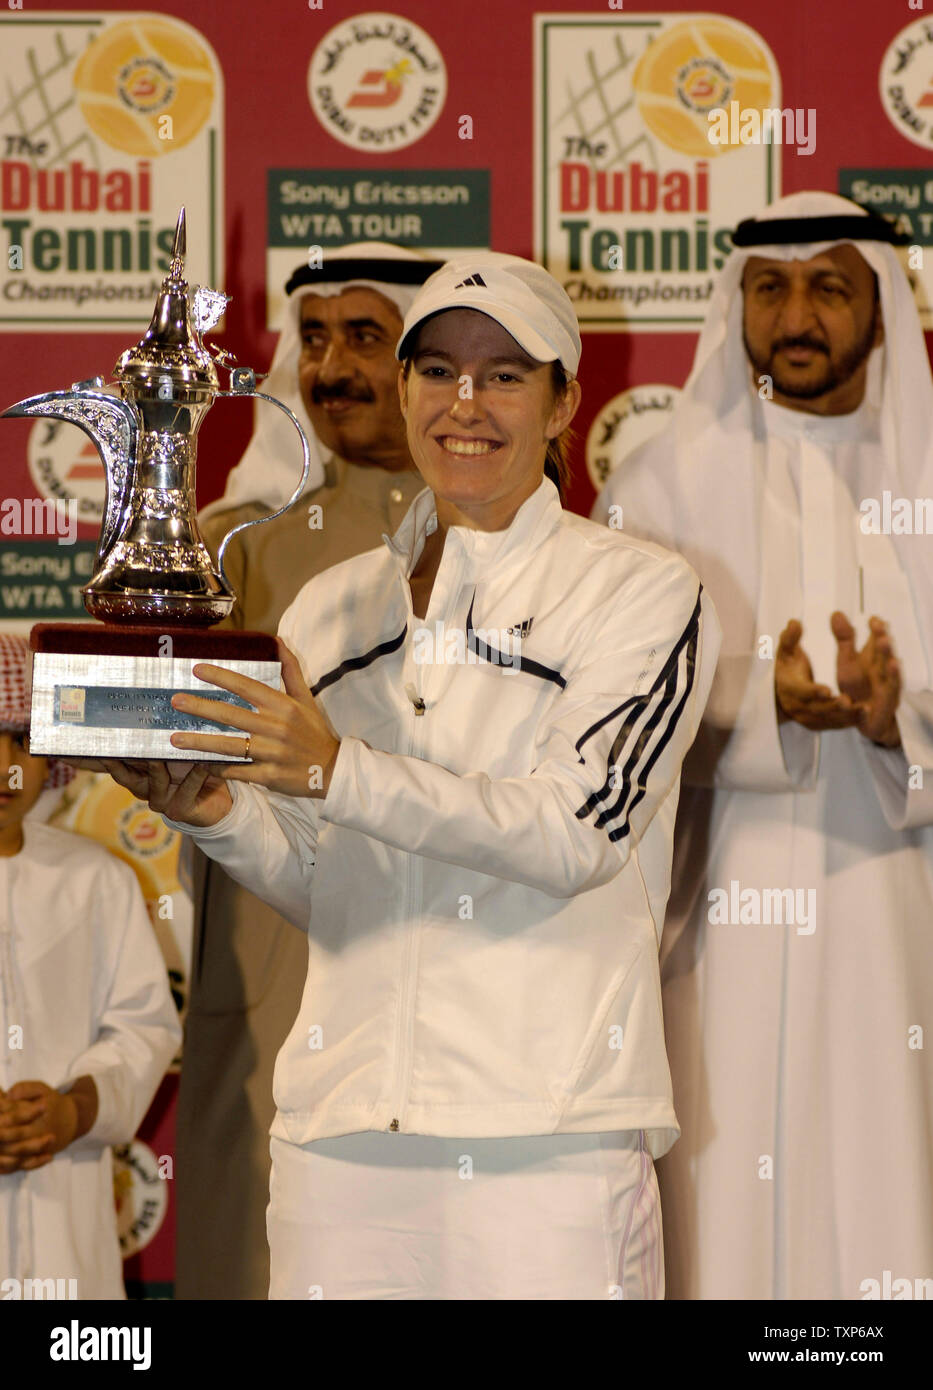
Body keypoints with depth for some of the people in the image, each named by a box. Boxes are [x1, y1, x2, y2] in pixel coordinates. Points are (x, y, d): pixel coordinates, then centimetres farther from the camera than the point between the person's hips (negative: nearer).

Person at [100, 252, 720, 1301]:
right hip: (345, 1121, 4)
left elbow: (578, 831, -13)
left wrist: (339, 772, -21)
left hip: (547, 1127, -4)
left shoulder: (642, 592, 2)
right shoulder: (333, 606, 15)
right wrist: (217, 815, -3)